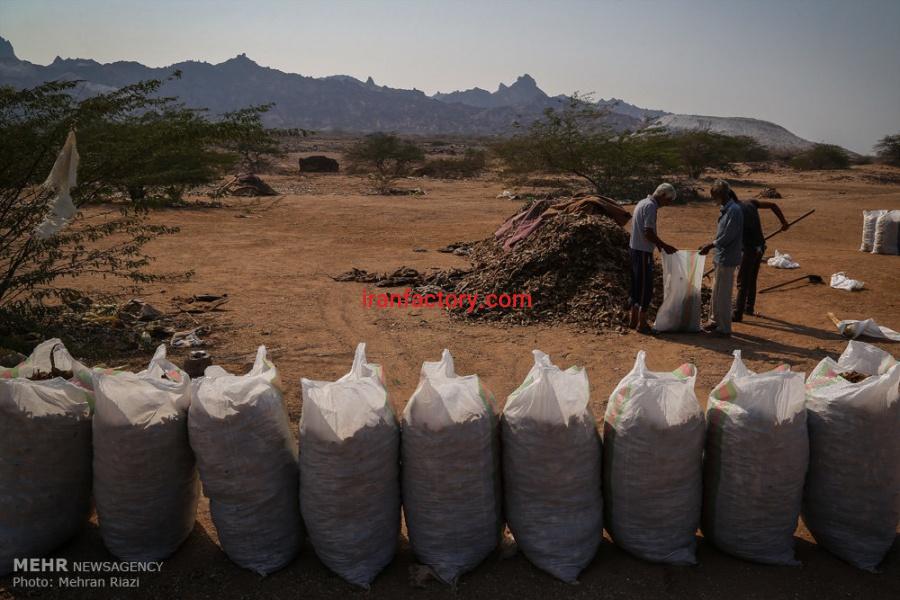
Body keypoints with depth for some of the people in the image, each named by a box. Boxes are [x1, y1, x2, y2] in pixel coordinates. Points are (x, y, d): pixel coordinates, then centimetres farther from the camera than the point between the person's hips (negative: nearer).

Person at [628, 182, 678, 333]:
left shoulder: (643, 202, 14)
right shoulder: (650, 206, -16)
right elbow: (648, 233, -22)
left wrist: (659, 244, 17)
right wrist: (665, 246, -13)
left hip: (635, 249, 10)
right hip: (643, 252, -10)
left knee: (637, 286, 15)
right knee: (646, 288, -3)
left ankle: (634, 320, 21)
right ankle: (642, 323, 2)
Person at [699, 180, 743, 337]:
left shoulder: (734, 210, -19)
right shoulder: (725, 209, 11)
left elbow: (728, 236, -22)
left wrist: (711, 245, -15)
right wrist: (711, 246, 13)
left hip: (727, 259, -10)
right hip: (721, 257, 10)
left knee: (723, 294, -2)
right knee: (717, 291, 19)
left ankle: (724, 328, 6)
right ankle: (716, 321, 32)